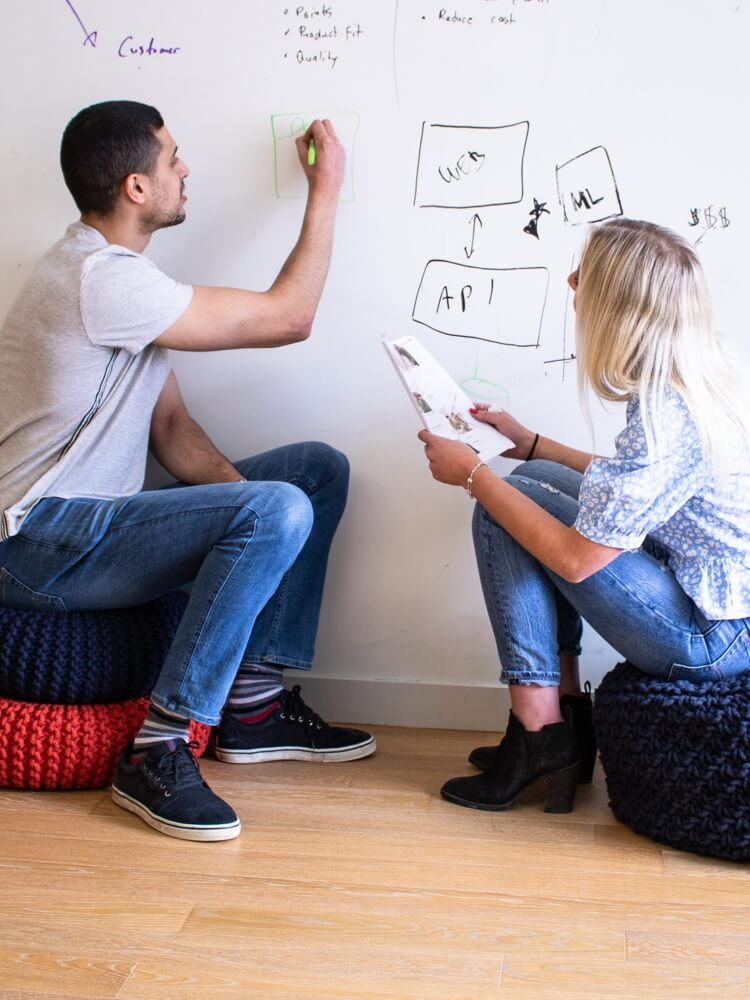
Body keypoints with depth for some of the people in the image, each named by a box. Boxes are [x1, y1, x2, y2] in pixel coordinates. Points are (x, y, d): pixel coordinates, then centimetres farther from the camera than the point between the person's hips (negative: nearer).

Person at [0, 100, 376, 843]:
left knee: (319, 469, 7)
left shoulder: (115, 275, 12)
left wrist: (243, 501, -7)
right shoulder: (101, 280, -22)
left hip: (96, 518, 10)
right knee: (279, 511, -29)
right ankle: (158, 752, -20)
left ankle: (252, 703, 7)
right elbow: (288, 317, -15)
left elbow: (171, 428, 10)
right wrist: (326, 189, -3)